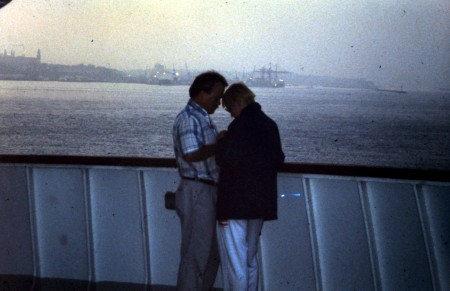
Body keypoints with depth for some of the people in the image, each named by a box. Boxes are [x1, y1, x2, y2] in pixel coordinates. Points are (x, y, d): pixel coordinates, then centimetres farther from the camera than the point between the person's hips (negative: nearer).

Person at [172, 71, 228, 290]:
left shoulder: (202, 117, 16)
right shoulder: (188, 118, -14)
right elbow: (191, 155, -24)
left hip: (208, 192, 10)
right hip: (196, 192, -10)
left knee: (212, 254, 16)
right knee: (195, 255, -4)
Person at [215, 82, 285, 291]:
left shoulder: (240, 125, -15)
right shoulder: (270, 125, 9)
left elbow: (225, 160, -22)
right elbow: (278, 160, 16)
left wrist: (221, 143, -4)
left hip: (236, 203, -8)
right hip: (262, 203, 8)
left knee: (235, 263, -3)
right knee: (250, 260, 18)